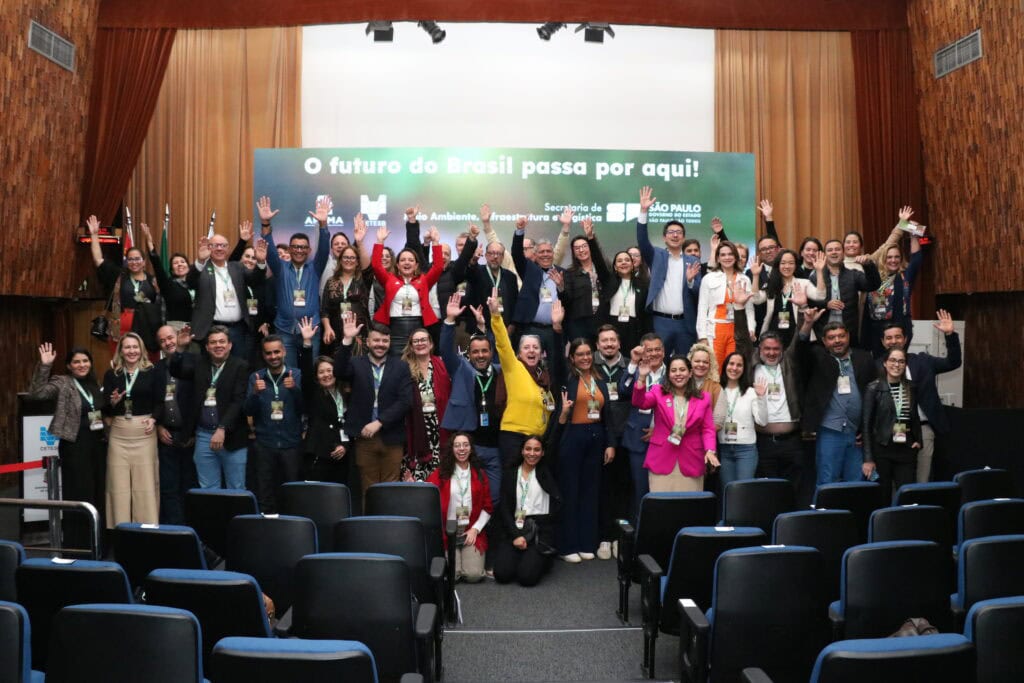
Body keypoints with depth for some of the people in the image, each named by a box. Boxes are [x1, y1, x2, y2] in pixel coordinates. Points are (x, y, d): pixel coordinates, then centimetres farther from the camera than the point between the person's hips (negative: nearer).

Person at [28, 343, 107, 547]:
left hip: (98, 443, 6)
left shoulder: (94, 384, 14)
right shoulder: (62, 383, -4)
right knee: (78, 495, -3)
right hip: (75, 445, -6)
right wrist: (44, 366, -28)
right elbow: (37, 393, -22)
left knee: (98, 493, 11)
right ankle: (76, 546, 7)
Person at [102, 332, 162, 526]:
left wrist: (153, 419, -15)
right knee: (119, 485, 3)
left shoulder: (151, 373, 4)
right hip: (118, 434, 2)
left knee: (145, 483, -2)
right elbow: (105, 410, 6)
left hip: (144, 433, -2)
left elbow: (160, 402, 2)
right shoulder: (111, 374, 8)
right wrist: (113, 402, -14)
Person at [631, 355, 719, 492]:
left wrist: (710, 451, -12)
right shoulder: (658, 392, 5)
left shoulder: (703, 398, 9)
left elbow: (708, 429, 5)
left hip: (691, 462, 1)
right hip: (661, 460, -1)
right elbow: (639, 402, -12)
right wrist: (642, 378, -27)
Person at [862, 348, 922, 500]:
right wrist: (868, 459, -9)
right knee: (883, 498, 3)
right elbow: (867, 424, -5)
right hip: (882, 451, -3)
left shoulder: (911, 388, 8)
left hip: (906, 450, 3)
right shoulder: (874, 388, -4)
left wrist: (918, 440, 7)